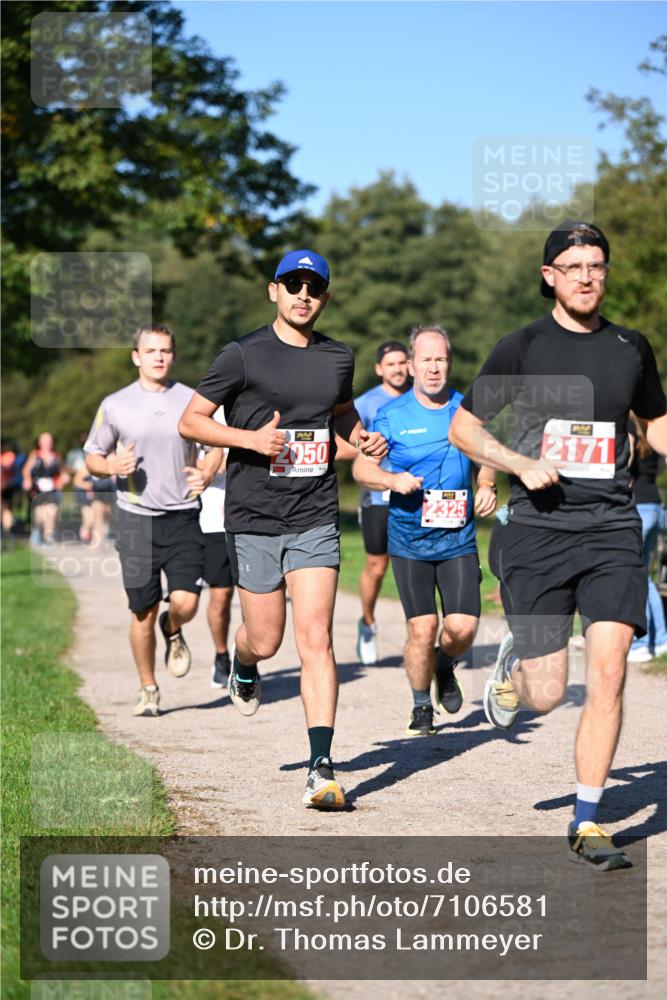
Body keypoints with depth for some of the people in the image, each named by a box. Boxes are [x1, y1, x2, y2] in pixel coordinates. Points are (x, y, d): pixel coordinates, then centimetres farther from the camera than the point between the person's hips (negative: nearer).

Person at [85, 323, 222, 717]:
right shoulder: (115, 405, 2)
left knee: (185, 602, -13)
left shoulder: (192, 401, 3)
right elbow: (92, 457, 11)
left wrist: (206, 474, -5)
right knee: (143, 612, 2)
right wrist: (113, 466, -12)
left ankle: (173, 633, 24)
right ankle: (148, 689, 21)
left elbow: (216, 445, 16)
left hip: (183, 517, 0)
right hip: (136, 518, 0)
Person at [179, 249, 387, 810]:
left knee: (316, 638, -9)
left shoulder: (339, 358, 9)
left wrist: (363, 438, 7)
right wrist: (251, 438, -17)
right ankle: (243, 666, 45)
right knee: (265, 640, 6)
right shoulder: (243, 356, -4)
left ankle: (322, 767, -11)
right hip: (254, 517, -2)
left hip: (315, 519, 2)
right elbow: (191, 421, -2)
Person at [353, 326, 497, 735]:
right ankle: (422, 705, 18)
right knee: (423, 628, -5)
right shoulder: (392, 415, -3)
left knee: (463, 627, -9)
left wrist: (487, 487, -2)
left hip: (458, 538, 2)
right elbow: (361, 467, -4)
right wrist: (392, 480, -23)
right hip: (409, 539, -2)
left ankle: (445, 663, 27)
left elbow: (485, 459, 18)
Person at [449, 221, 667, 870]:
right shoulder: (523, 348, 2)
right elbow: (462, 428, 6)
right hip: (538, 530, -2)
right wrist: (522, 464, -10)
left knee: (609, 672, -11)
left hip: (612, 529, 2)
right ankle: (513, 669, 35)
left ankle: (587, 824, 0)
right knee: (547, 696, -3)